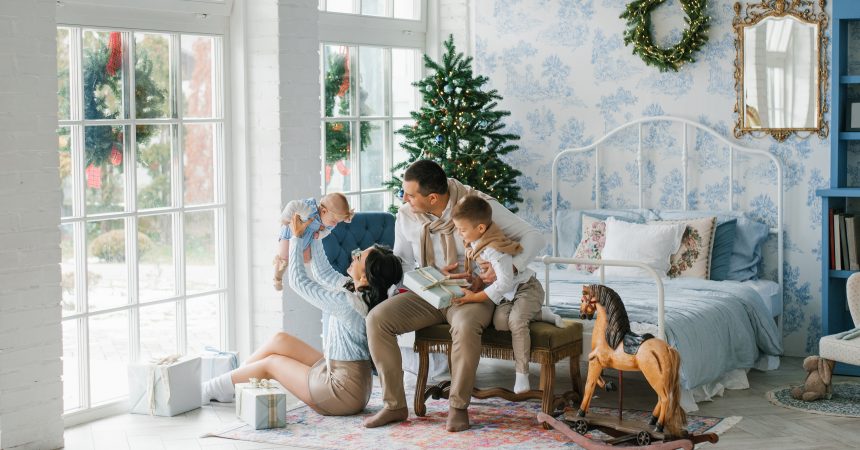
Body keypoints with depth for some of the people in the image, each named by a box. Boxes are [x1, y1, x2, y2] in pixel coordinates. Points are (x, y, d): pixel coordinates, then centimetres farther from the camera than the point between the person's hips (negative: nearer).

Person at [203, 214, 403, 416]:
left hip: (343, 391, -8)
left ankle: (214, 388, 27)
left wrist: (296, 237, -7)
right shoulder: (356, 289, -2)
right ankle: (229, 381, 24)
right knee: (281, 339, 12)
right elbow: (325, 272, 15)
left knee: (271, 362, 9)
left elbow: (298, 280, -16)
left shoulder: (348, 302, -27)